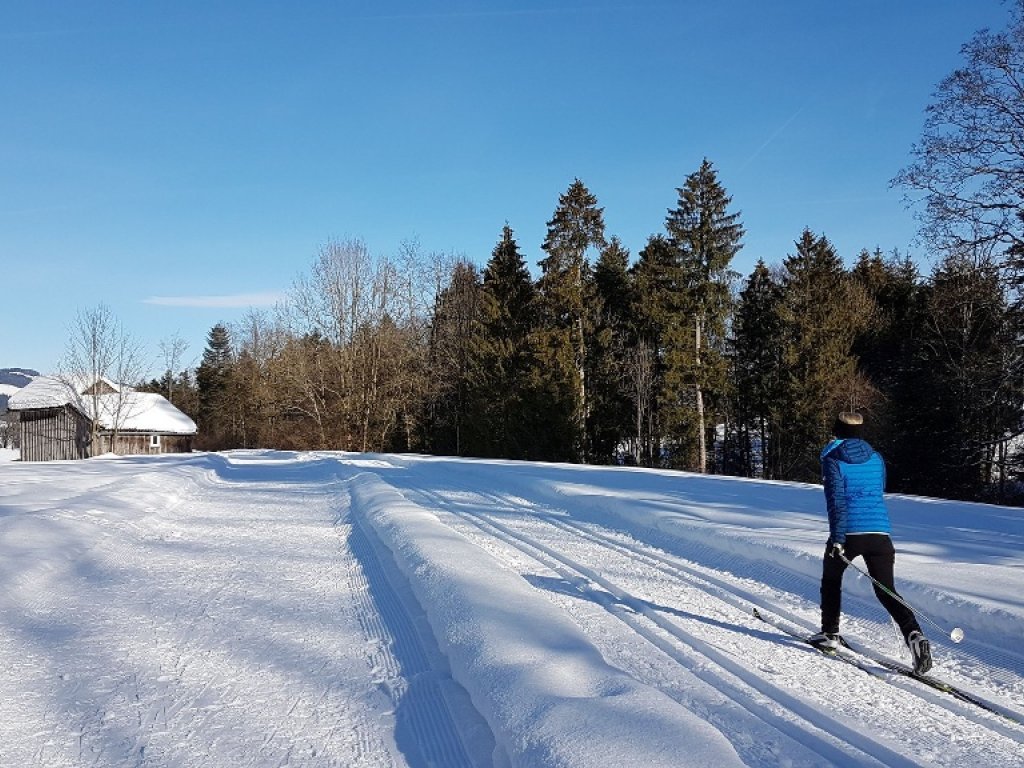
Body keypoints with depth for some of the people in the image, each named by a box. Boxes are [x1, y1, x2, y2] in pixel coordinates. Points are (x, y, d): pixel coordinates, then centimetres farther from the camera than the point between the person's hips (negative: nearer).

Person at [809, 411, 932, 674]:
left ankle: (830, 633, 28)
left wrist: (837, 538, -16)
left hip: (848, 533, -3)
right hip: (880, 531, 3)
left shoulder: (832, 460, -1)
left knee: (831, 578, 22)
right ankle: (914, 634, -19)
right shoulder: (876, 458, 14)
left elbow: (835, 499, -11)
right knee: (886, 591, 5)